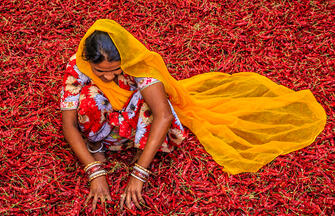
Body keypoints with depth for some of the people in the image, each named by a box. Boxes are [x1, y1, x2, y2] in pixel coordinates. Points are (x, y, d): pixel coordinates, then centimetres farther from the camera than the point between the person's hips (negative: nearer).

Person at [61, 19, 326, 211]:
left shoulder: (138, 64, -34)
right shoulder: (77, 67, -30)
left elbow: (163, 115, -43)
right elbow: (68, 125, -28)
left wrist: (138, 175, -47)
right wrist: (95, 172, -38)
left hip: (133, 119, 0)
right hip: (101, 122, 0)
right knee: (89, 96, -34)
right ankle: (95, 146, -7)